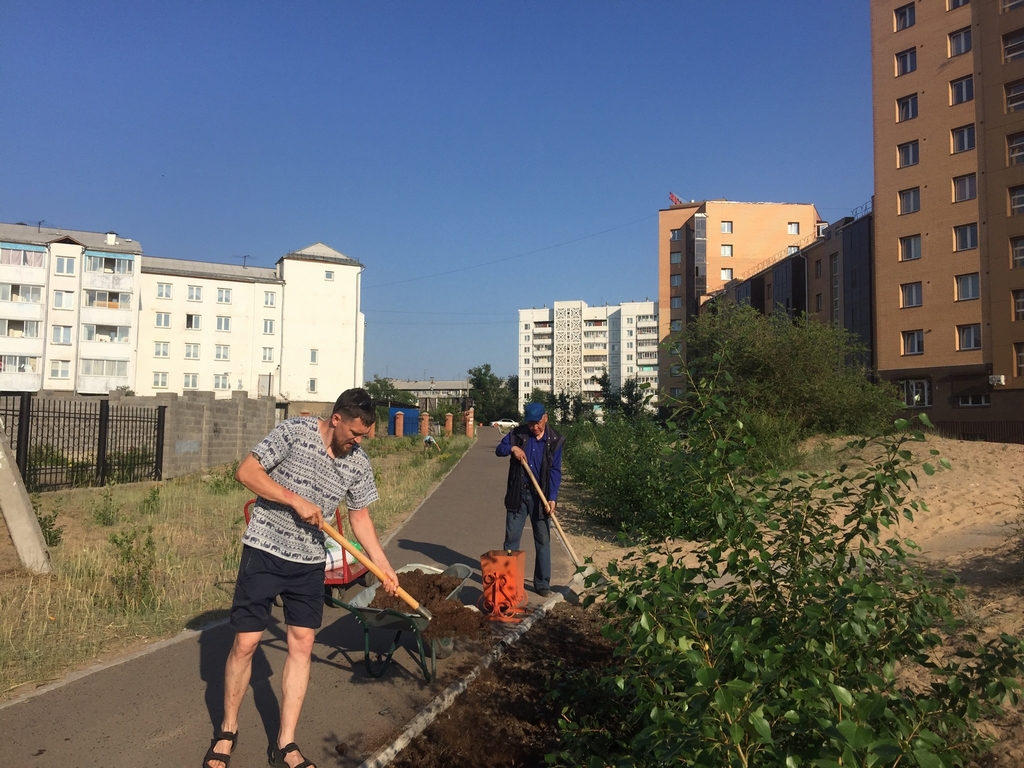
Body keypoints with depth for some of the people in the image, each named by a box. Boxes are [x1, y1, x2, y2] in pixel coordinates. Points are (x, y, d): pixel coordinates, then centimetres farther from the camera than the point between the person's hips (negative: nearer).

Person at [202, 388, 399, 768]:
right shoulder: (295, 431, -13)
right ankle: (227, 731, 24)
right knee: (245, 642, 0)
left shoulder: (358, 464, 0)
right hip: (264, 551, -4)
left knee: (302, 644, 4)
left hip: (309, 561, 4)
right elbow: (246, 472, -14)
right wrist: (296, 501, -20)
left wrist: (383, 565, 1)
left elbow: (361, 517, 8)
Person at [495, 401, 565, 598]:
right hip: (518, 493, 1)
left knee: (543, 540, 4)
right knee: (511, 537, 7)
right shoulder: (518, 434, -2)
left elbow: (555, 471, -8)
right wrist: (512, 448, -17)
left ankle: (542, 584, 14)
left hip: (540, 496, -1)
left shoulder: (555, 440, -6)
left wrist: (552, 498, -17)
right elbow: (498, 450, 5)